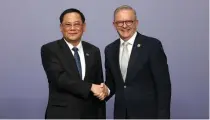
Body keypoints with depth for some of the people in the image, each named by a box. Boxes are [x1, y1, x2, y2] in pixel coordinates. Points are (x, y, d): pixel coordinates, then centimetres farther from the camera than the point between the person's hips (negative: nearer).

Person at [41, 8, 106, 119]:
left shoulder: (93, 51, 9)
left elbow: (99, 86, 9)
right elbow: (59, 78, -18)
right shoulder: (49, 50, -4)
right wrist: (90, 87, -19)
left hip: (89, 114, 4)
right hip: (61, 114, -4)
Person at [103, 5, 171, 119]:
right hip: (121, 114, 5)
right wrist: (106, 90, -7)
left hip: (147, 113, -4)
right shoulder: (110, 50, 6)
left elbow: (163, 85, -10)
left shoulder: (152, 45, -10)